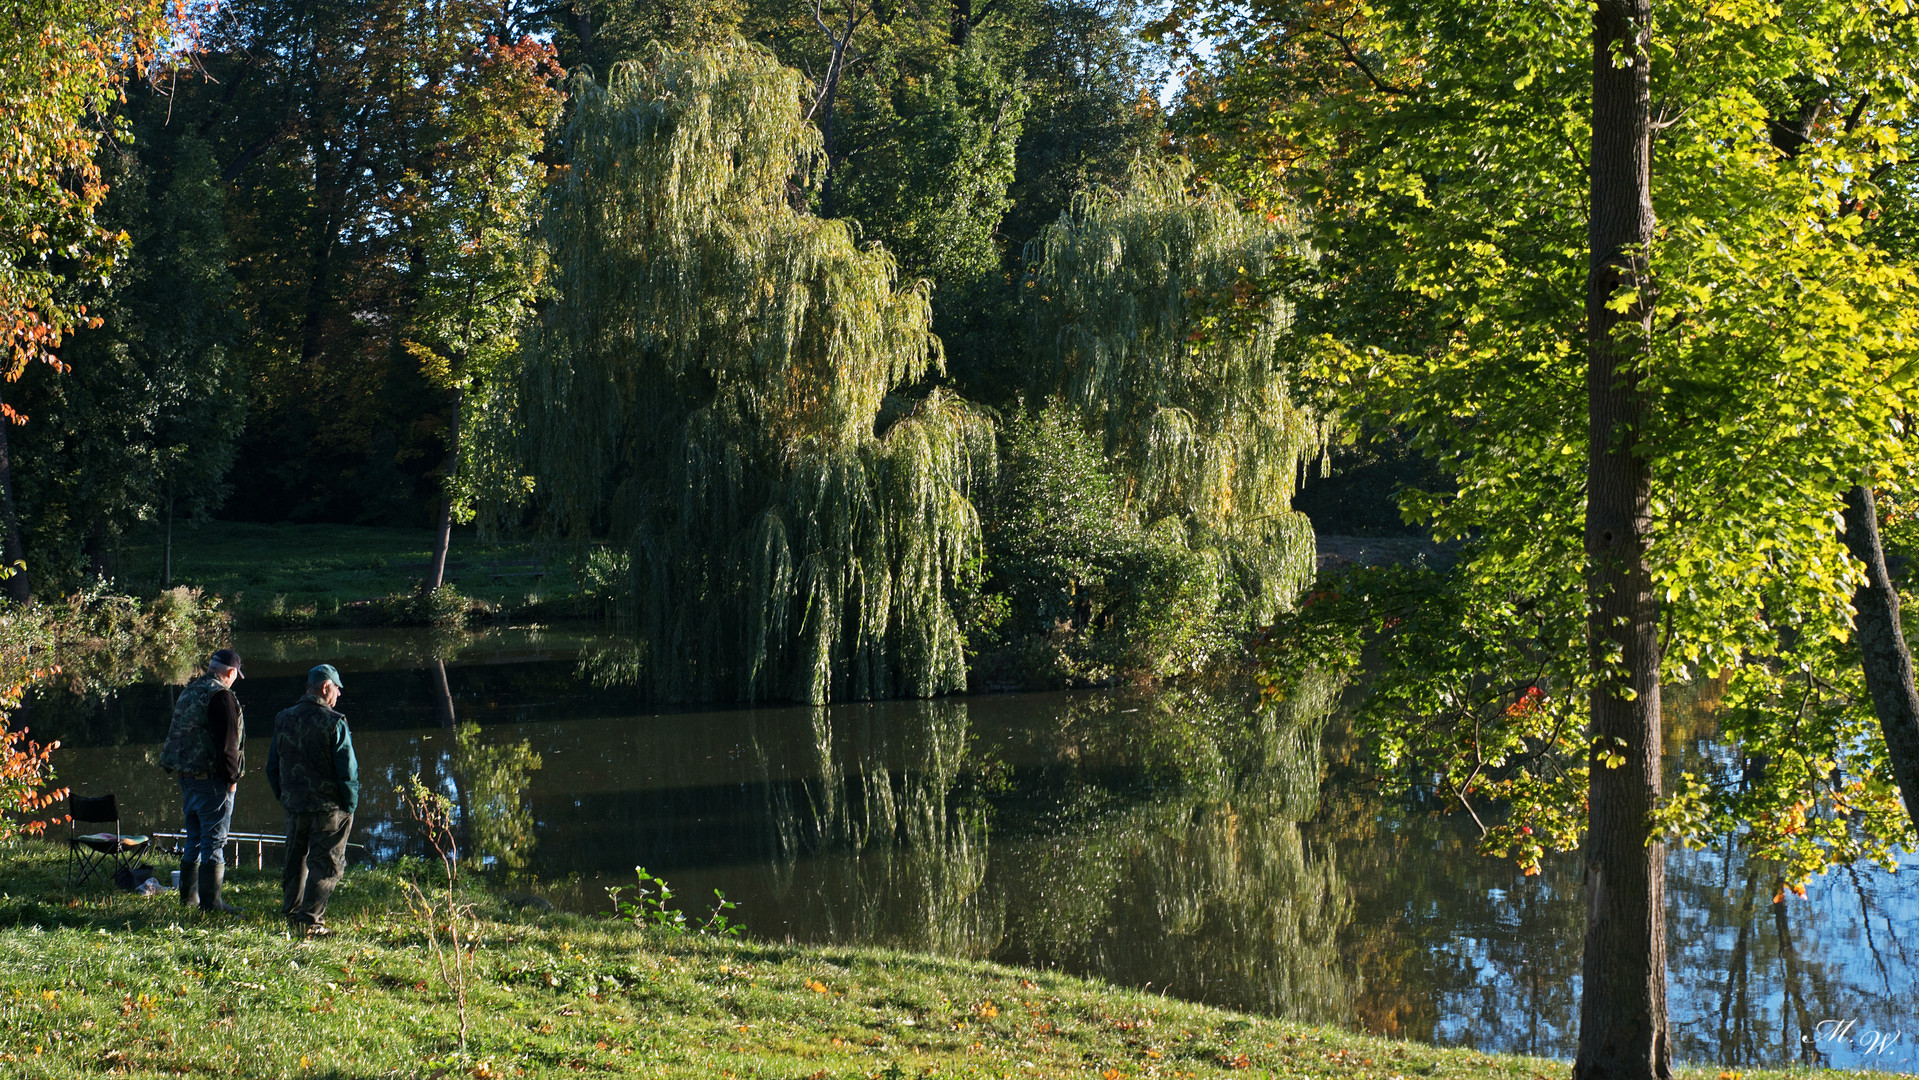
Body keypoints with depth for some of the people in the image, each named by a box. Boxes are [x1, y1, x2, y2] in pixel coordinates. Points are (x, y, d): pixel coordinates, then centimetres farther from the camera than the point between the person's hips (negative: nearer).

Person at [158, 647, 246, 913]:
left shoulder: (188, 693, 15)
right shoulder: (220, 695, -14)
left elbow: (174, 734, 20)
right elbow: (227, 741, -19)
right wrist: (231, 776, -11)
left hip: (187, 777, 9)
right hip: (212, 779, -9)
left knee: (194, 837, 16)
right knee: (214, 839, -5)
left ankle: (188, 896, 21)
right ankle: (211, 900, -4)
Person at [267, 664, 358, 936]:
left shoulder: (283, 720, 5)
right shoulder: (334, 723, -14)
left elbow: (272, 768, 12)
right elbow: (348, 770, -14)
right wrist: (350, 805, -3)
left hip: (294, 805, 6)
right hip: (328, 807, -6)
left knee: (297, 861, 20)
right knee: (326, 864, 0)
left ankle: (293, 912, 28)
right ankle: (310, 919, -6)